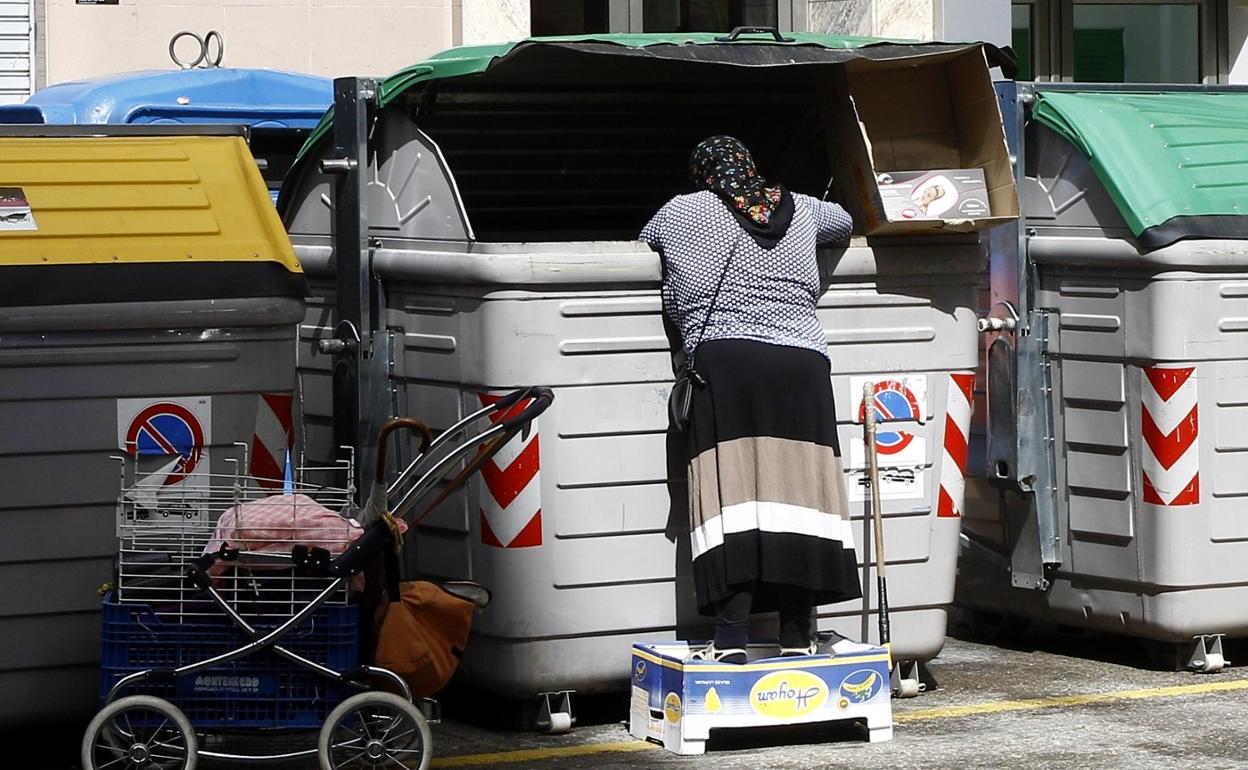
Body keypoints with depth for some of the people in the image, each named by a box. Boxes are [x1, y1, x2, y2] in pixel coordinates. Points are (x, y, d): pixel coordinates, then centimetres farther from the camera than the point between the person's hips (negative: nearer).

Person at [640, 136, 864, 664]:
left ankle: (731, 640, -18)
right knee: (798, 495, 1)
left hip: (725, 365, -3)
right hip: (803, 363, 3)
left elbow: (640, 244, 31)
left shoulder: (680, 213, 12)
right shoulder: (799, 210, 21)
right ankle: (795, 639, -1)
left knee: (731, 499, -10)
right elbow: (844, 223, 41)